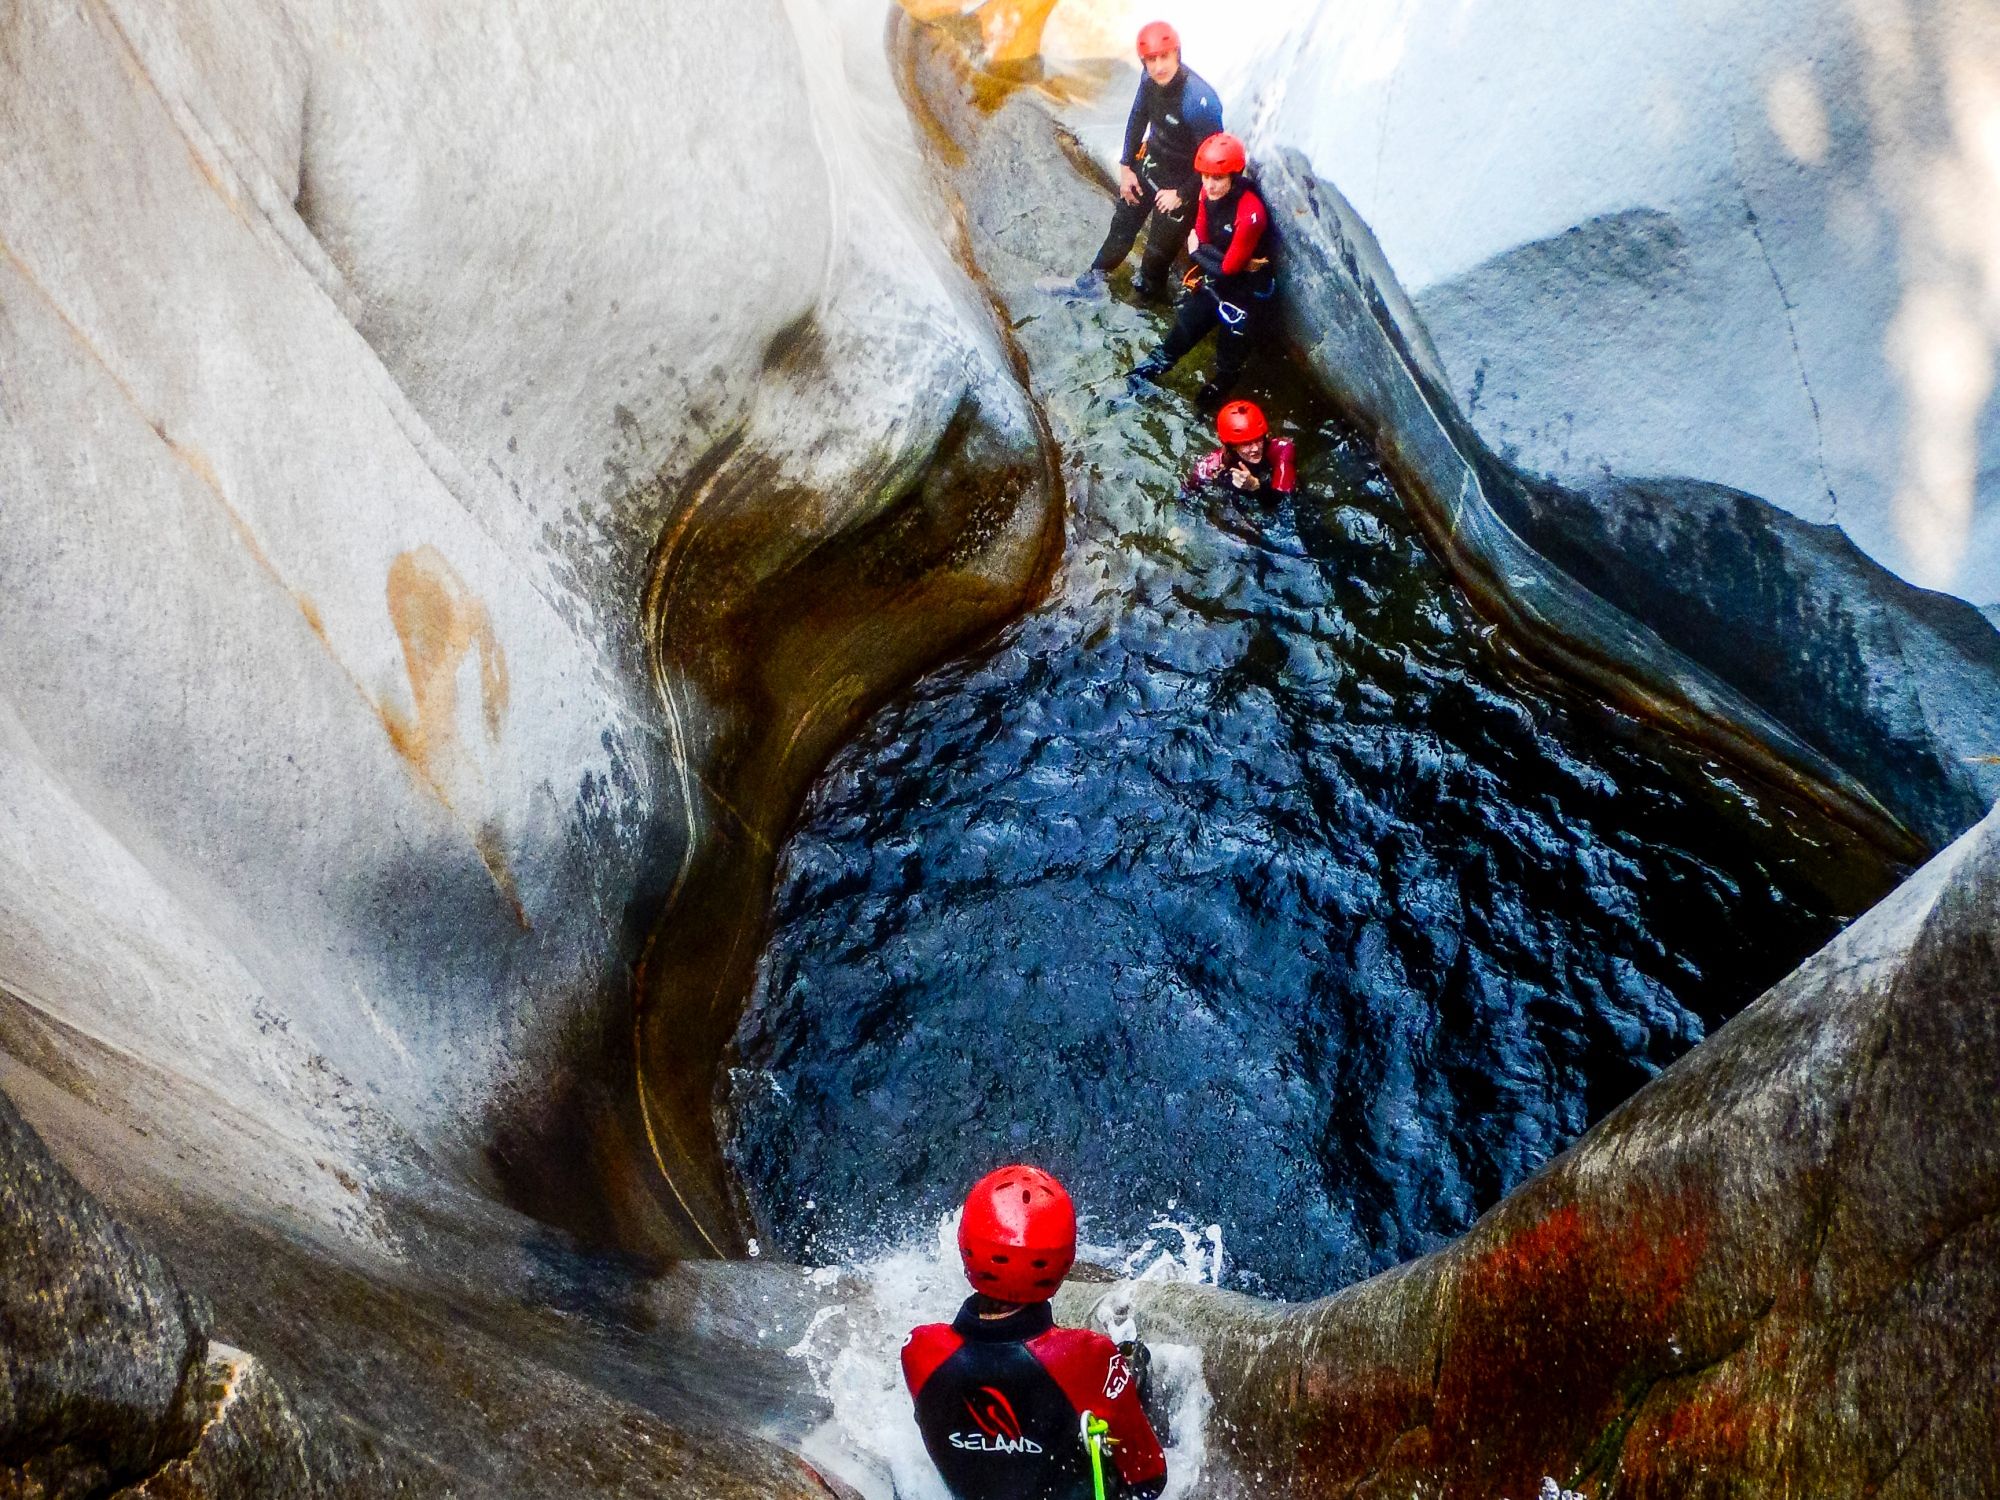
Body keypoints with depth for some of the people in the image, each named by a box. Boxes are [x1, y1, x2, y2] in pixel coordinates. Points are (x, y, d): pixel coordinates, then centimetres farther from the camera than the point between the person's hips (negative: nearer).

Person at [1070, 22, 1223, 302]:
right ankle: (1097, 276, 45)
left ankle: (1147, 287, 41)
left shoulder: (1199, 100, -36)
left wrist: (1181, 194, -17)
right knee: (1123, 222, 24)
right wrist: (1126, 166, 6)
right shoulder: (1151, 80, -17)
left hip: (1180, 180, -6)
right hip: (1150, 162, 6)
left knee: (1160, 247, 11)